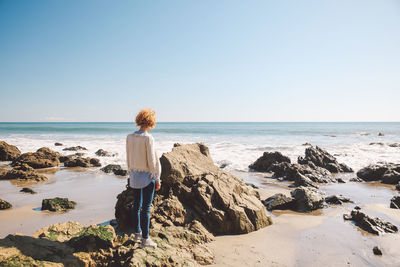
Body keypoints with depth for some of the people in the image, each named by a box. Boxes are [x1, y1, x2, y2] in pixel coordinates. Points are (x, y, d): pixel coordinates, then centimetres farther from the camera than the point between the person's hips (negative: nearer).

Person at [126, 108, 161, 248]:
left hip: (134, 176, 7)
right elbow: (151, 161, -16)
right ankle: (145, 239, 12)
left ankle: (137, 234, 31)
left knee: (136, 205, 17)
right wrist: (157, 179, -8)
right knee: (146, 208, 2)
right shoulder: (148, 138, -18)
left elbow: (128, 159, 9)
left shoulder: (129, 137, 1)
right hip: (147, 176, -6)